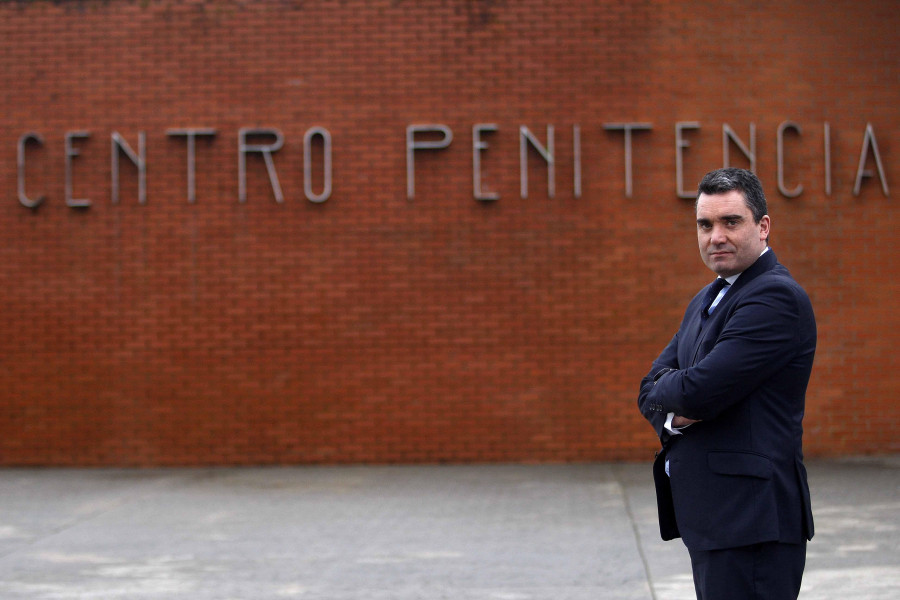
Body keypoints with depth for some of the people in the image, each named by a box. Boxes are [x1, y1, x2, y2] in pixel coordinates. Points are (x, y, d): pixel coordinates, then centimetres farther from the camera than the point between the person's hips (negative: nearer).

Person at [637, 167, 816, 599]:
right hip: (706, 515, 9)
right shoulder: (706, 300, 18)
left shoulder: (776, 296, -14)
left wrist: (664, 389, 0)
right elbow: (652, 391, 14)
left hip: (750, 519, -9)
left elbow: (700, 391, -22)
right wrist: (674, 415, -9)